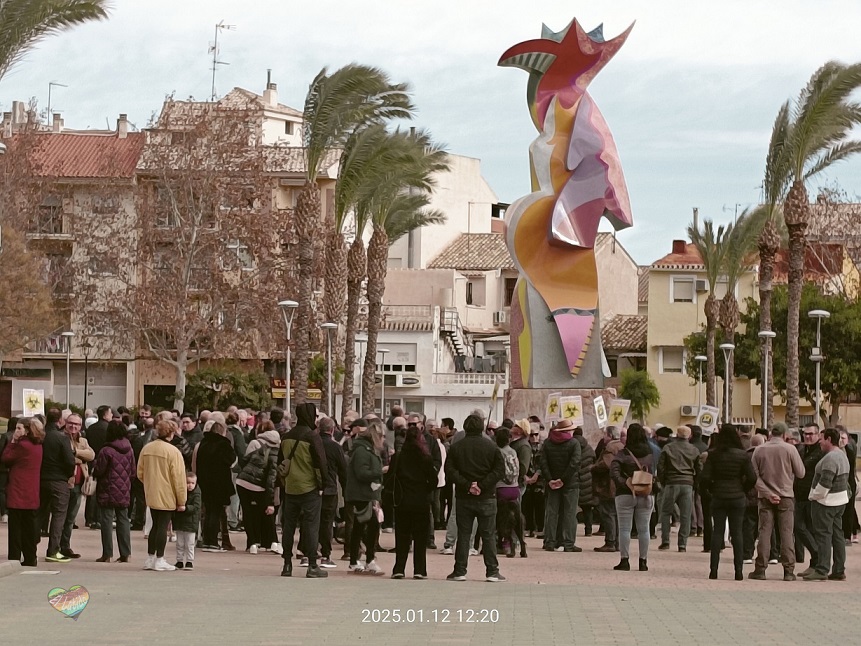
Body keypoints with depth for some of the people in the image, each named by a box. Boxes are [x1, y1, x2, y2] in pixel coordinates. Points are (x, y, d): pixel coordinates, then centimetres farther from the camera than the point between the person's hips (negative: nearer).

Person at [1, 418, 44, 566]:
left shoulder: (22, 446, -16)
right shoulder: (37, 446, 9)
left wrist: (12, 441, -3)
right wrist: (14, 442, 7)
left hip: (17, 495, -8)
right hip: (31, 497, 8)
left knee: (16, 528, -2)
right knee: (29, 527, 13)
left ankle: (14, 558, -2)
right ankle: (30, 558, 16)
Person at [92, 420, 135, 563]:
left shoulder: (106, 451, -16)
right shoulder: (129, 450, 1)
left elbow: (98, 471, -12)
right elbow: (133, 470, 8)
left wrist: (95, 464, 8)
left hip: (108, 492, -5)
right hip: (124, 492, 5)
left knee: (106, 521, 0)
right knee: (123, 520, 10)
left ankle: (107, 554, -2)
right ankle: (125, 554, 8)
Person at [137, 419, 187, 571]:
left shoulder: (146, 449, 3)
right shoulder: (173, 452, -16)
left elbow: (140, 473, 9)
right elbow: (179, 478, -14)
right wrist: (182, 500, -9)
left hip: (151, 495, 6)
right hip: (167, 497, -6)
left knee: (156, 525, 16)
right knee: (163, 526, 1)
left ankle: (150, 558, 20)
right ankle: (159, 560, 4)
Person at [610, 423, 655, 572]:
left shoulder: (623, 454, -7)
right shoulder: (649, 455, 4)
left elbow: (614, 472, -18)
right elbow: (653, 474, 4)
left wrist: (623, 483, -13)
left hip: (625, 494, -3)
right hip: (646, 495, 3)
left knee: (624, 529, 2)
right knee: (643, 529, 6)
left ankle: (624, 560, -1)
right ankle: (643, 561, 8)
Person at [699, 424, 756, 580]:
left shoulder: (713, 454, -5)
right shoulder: (743, 455, -6)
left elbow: (704, 477, -8)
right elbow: (752, 478, -8)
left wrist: (709, 489, 10)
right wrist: (744, 490, 9)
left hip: (718, 497, 0)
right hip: (737, 497, 0)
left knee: (717, 532, 6)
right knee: (737, 533, 5)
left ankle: (714, 569, 1)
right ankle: (738, 570, 2)